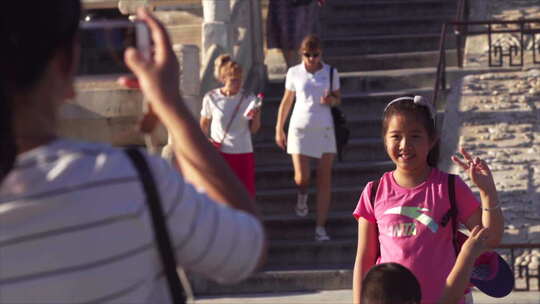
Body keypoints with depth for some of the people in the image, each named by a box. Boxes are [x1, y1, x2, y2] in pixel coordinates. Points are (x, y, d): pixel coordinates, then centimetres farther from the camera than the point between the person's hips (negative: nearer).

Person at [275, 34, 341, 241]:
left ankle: (321, 228, 1)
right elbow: (286, 102, 10)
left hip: (325, 129, 1)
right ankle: (302, 195, 31)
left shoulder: (331, 73, 3)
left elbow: (338, 99, 13)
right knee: (302, 178, -8)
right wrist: (279, 129, 9)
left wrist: (331, 100, -11)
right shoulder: (294, 73, 2)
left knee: (324, 179, -3)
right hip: (300, 128, 0)